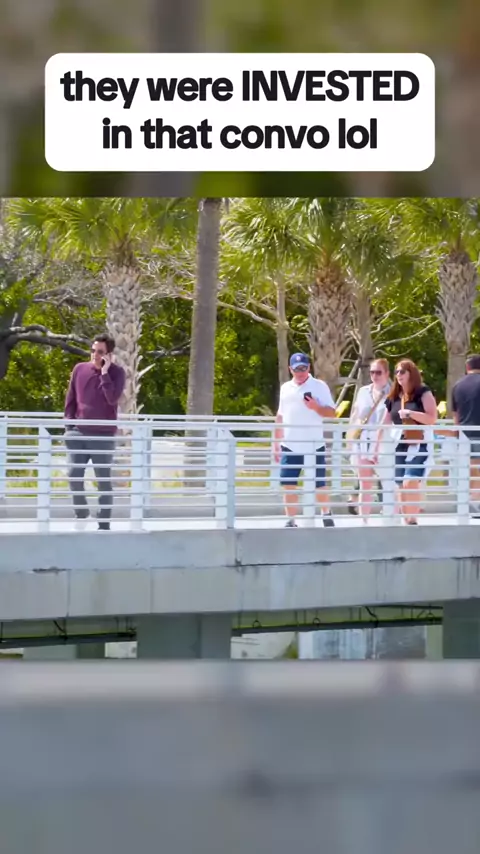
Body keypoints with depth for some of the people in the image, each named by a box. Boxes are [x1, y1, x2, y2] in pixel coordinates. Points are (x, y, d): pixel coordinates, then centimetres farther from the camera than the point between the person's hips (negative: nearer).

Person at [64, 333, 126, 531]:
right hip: (79, 433, 3)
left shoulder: (116, 372, -3)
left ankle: (104, 524, 7)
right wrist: (69, 426, 4)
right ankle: (81, 513, 19)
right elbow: (70, 400, 10)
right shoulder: (80, 369, 6)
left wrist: (104, 372, -18)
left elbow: (112, 399, -18)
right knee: (74, 475, -3)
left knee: (104, 480, 1)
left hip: (103, 435, -3)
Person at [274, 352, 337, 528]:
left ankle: (326, 515, 24)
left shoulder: (319, 386, -1)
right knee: (288, 484, 0)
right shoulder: (285, 388, 13)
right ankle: (291, 521, 5)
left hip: (314, 445, -4)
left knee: (319, 484, 3)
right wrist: (276, 442, 15)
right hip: (290, 446, 4)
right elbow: (280, 416, 18)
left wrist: (316, 407, -23)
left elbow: (331, 413, -4)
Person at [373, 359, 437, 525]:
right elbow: (384, 424, 16)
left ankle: (413, 520, -16)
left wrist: (410, 413, -21)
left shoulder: (423, 393, -4)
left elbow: (432, 418, -13)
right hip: (399, 447, 6)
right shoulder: (393, 398, 12)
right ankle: (407, 521, 11)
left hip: (419, 446, -6)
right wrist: (376, 448, 16)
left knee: (410, 483, -21)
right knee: (401, 488, 5)